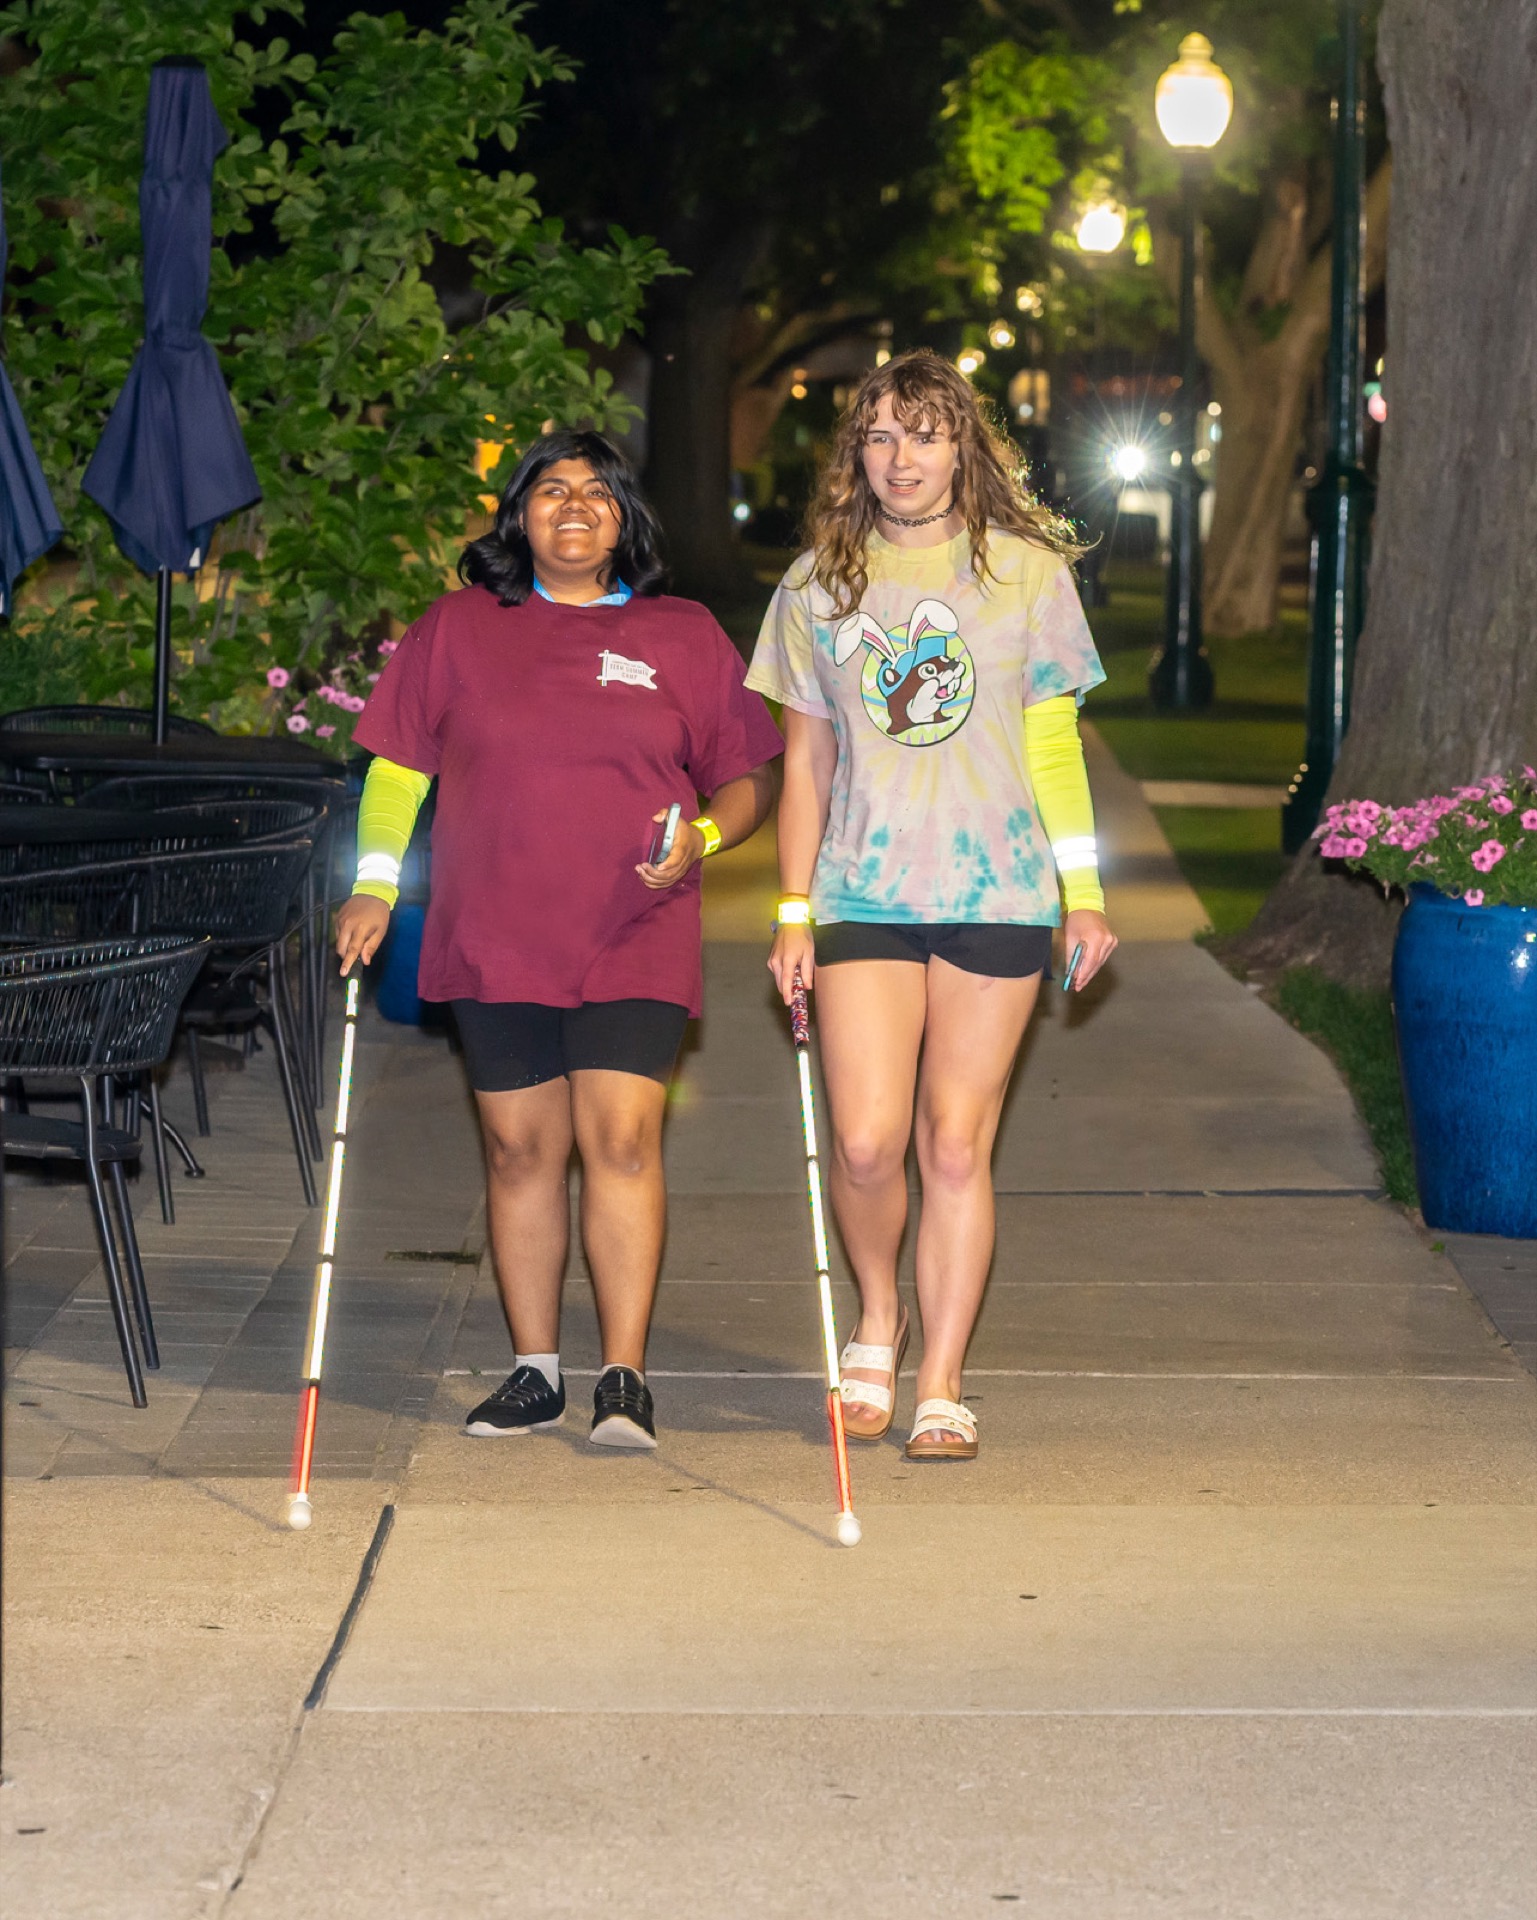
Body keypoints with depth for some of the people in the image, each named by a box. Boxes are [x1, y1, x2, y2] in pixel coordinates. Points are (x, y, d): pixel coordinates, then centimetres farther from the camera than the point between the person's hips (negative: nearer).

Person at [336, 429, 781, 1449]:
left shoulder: (685, 636, 8)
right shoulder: (457, 628, 9)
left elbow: (748, 777, 10)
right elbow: (398, 765, 11)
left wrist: (700, 840, -9)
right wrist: (375, 885, 0)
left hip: (635, 941, -1)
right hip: (495, 942, 2)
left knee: (622, 1137, -12)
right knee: (520, 1146, 5)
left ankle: (625, 1377, -9)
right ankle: (535, 1372, 14)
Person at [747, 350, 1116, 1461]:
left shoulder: (1024, 571, 5)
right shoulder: (819, 587, 8)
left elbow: (1054, 747, 8)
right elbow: (806, 762, 12)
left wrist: (1085, 892, 5)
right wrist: (793, 911, 7)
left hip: (998, 893, -1)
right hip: (862, 896, 1)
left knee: (958, 1147, -1)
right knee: (867, 1144, -9)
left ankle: (942, 1387, 9)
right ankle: (879, 1318, 19)